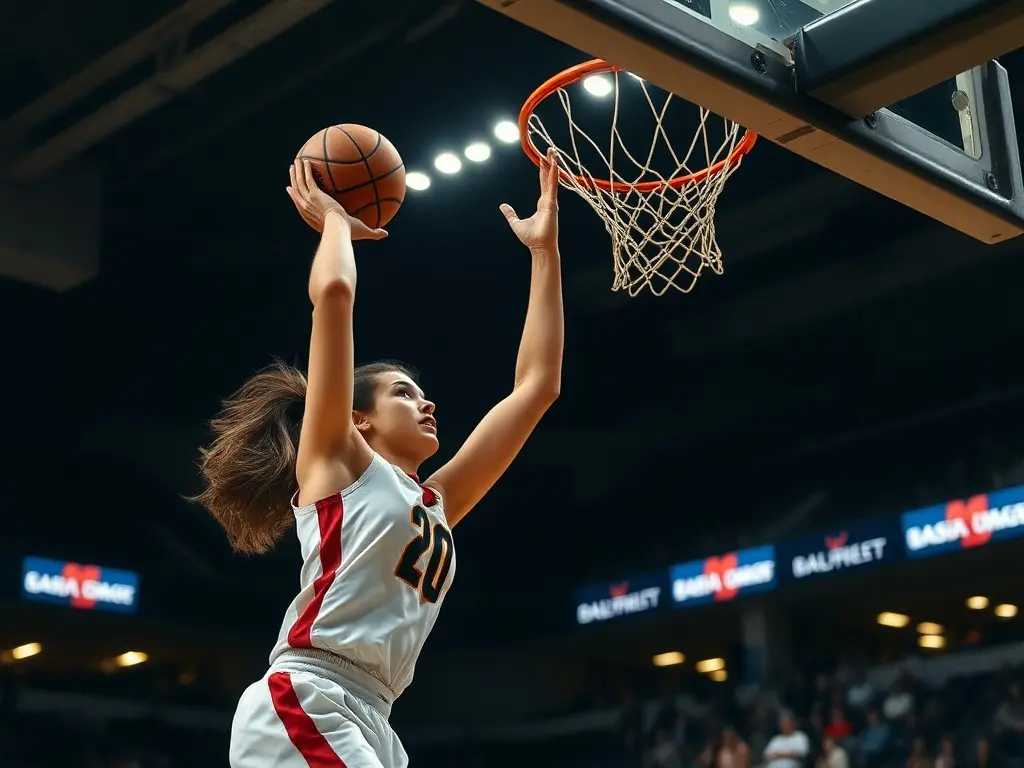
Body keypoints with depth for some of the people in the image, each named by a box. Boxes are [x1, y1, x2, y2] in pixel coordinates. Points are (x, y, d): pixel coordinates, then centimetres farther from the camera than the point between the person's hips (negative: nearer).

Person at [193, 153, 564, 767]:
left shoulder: (434, 503, 24)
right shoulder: (333, 460, 8)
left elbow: (538, 385, 24)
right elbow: (333, 292, -3)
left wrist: (545, 249, 27)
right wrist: (334, 221, 17)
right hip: (303, 705, -8)